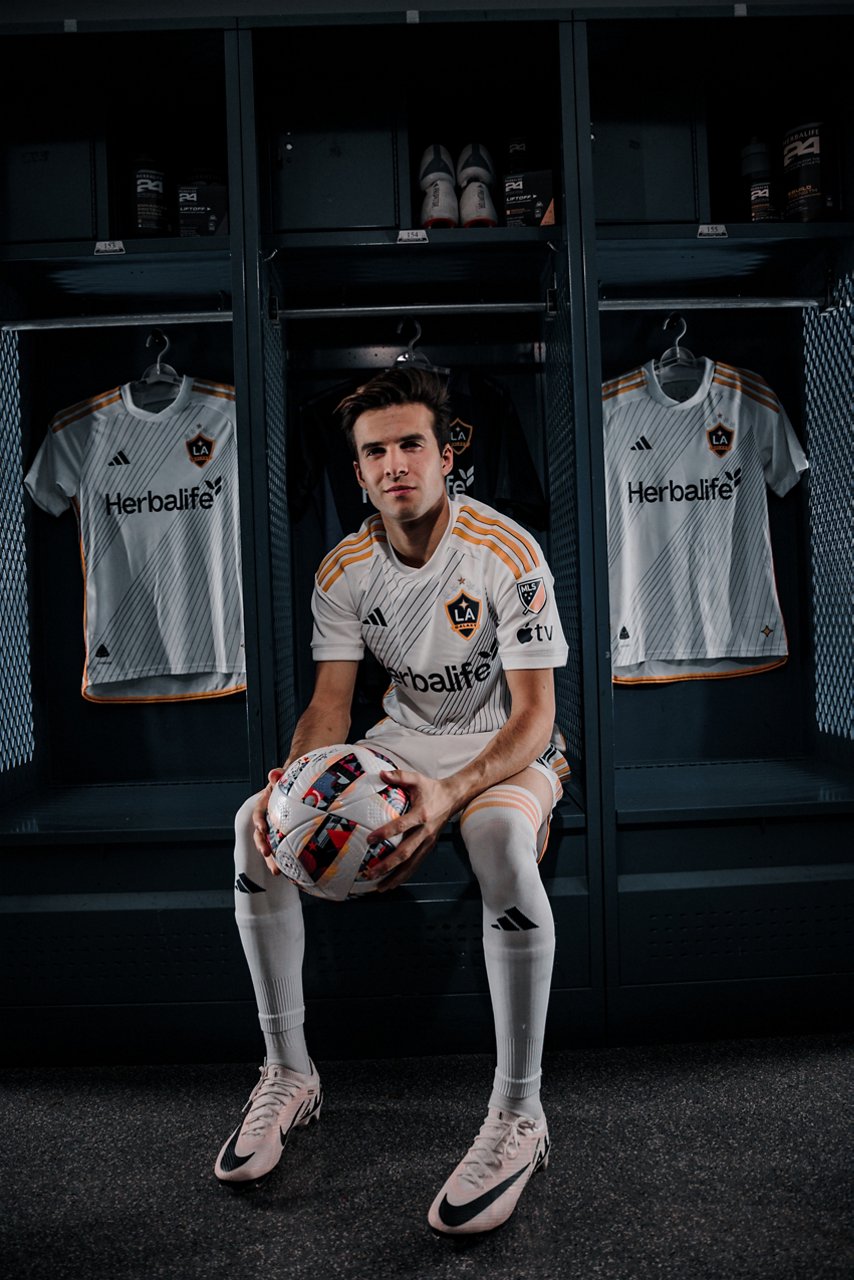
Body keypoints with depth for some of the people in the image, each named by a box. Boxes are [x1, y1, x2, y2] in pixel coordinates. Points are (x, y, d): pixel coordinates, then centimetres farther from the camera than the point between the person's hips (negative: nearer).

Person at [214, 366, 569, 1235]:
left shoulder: (507, 553, -17)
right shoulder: (344, 570, -2)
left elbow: (534, 714, -20)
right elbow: (330, 705, -1)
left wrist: (453, 794, -38)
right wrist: (293, 780, -24)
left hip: (506, 749, -4)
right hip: (404, 740, 5)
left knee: (500, 838, -40)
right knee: (256, 825, -17)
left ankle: (518, 1115, -23)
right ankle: (289, 1074, -1)